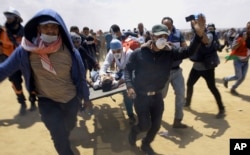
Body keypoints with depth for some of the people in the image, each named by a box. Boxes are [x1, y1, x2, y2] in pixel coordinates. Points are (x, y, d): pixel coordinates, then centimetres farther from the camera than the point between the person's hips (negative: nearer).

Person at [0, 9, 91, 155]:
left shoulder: (70, 52, -20)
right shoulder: (26, 50, -18)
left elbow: (80, 76, -10)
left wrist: (85, 97, 0)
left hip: (71, 98, 2)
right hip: (46, 100, -1)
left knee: (69, 125, 26)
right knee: (59, 135, 4)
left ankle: (63, 137, 65)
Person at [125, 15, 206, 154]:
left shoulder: (170, 53, -6)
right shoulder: (139, 53, -12)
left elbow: (188, 52, -18)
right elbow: (128, 68, -3)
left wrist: (199, 34, -33)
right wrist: (129, 86, -14)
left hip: (157, 96, 4)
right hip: (140, 95, -3)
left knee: (156, 125, 13)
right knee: (145, 125, -1)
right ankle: (134, 130, 37)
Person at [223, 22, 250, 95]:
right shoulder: (241, 36, -16)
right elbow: (233, 48, -21)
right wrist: (241, 41, -31)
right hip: (238, 60, -5)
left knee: (243, 77, 5)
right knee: (238, 76, -6)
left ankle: (233, 89, 23)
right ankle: (226, 79, 23)